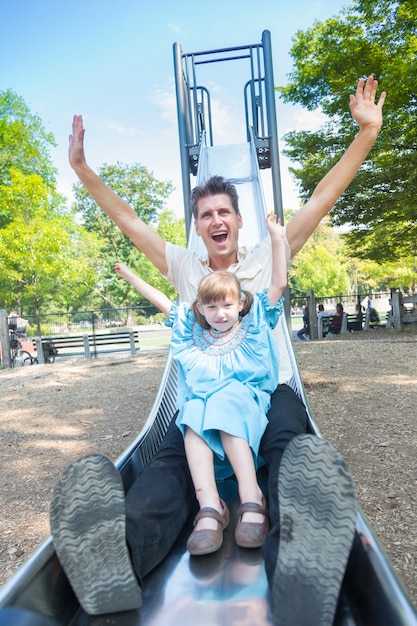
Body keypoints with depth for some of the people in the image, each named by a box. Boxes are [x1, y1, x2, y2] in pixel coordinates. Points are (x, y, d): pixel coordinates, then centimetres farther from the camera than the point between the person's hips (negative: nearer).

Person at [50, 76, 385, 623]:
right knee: (171, 461, -31)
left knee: (301, 455, -34)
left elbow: (322, 199, 8)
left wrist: (367, 132, 3)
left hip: (270, 388, 0)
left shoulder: (267, 258, 12)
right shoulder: (185, 269, 15)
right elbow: (127, 220, 16)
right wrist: (83, 169, 14)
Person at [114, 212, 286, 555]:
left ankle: (252, 502, -38)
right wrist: (130, 274, 34)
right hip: (200, 402, 2)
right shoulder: (192, 330, 20)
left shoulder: (255, 324, 15)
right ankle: (209, 506, -40)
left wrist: (277, 239, 5)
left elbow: (279, 284, 9)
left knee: (228, 411, -35)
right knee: (193, 419, -31)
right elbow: (161, 300, 27)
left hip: (247, 400, -2)